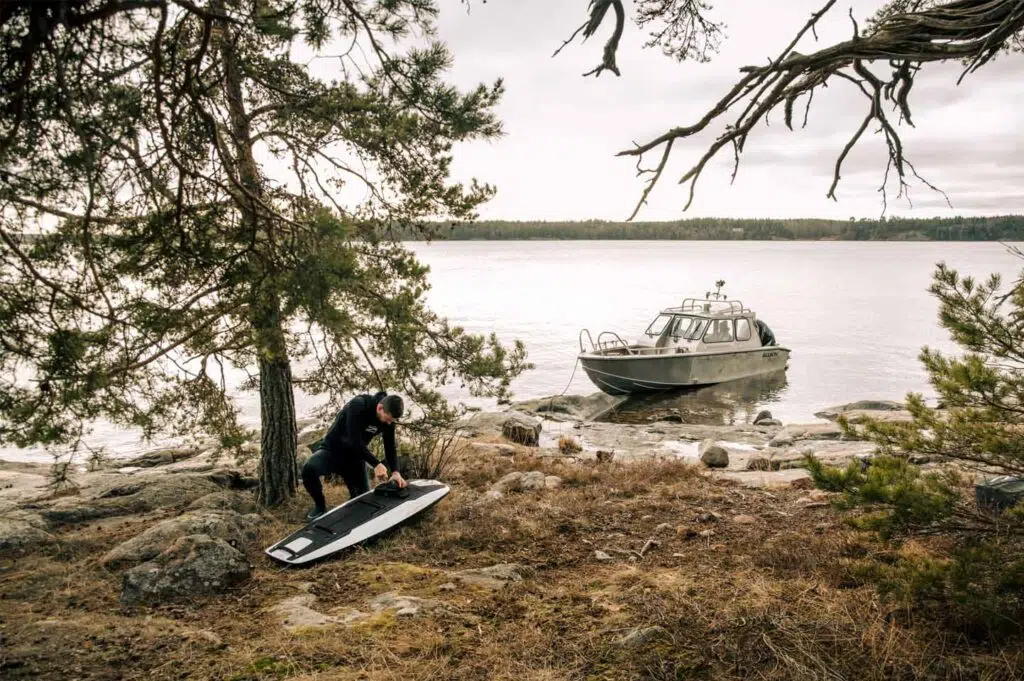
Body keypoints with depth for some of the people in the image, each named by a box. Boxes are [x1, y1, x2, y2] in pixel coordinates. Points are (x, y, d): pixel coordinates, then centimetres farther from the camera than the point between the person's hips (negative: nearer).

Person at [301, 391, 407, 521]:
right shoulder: (357, 405, -28)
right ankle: (320, 506, -9)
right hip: (332, 449, -5)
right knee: (309, 469, -32)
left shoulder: (388, 420, -10)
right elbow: (354, 440, -33)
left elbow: (390, 447, -2)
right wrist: (376, 464, -34)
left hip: (354, 456, 5)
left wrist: (395, 471, -19)